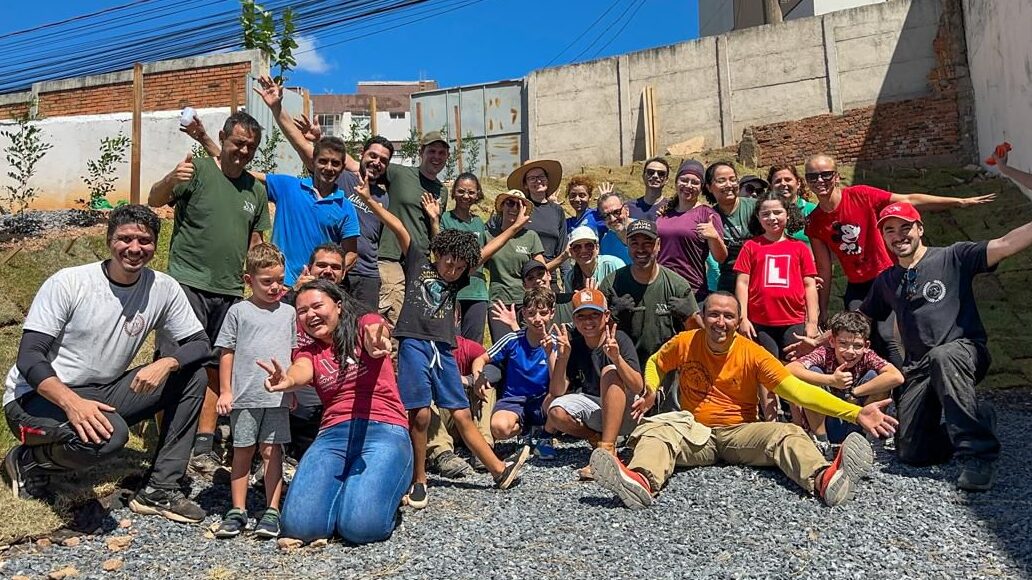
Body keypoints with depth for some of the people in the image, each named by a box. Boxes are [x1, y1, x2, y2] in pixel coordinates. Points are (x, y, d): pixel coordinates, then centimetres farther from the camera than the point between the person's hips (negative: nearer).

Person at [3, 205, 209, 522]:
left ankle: (159, 490, -6)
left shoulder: (163, 289, -4)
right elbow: (29, 358, -19)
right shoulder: (67, 283, -14)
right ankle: (30, 459, 0)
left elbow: (201, 344, -2)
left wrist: (165, 363, -25)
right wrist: (72, 402, -37)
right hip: (37, 398, -5)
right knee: (109, 434, -36)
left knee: (193, 377, -12)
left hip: (101, 395, 5)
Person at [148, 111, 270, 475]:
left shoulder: (256, 190, 14)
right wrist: (170, 181, -33)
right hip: (188, 283, -5)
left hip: (230, 291, 5)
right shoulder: (198, 170, -2)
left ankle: (203, 445, 16)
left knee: (215, 368, 8)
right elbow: (154, 201, -11)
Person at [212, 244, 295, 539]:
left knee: (271, 450, 2)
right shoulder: (238, 311, 2)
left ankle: (272, 511, 8)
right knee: (242, 451, 8)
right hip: (244, 396, -1)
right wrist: (225, 391, 0)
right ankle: (237, 510, 18)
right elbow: (226, 352, 3)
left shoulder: (288, 312, 10)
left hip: (277, 396, 1)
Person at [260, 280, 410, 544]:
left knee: (361, 526, -24)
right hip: (332, 435, 4)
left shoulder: (365, 324, 7)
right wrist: (288, 380, -36)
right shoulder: (308, 352, 16)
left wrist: (376, 344, -46)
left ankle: (386, 492, 11)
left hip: (383, 431, -4)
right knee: (299, 526, -18)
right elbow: (301, 372, -9)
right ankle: (347, 490, 14)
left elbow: (376, 330, -20)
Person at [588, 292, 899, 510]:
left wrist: (856, 413, -23)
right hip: (694, 432, 0)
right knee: (656, 431, -29)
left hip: (740, 433, 0)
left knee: (787, 433, -27)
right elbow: (655, 363, 17)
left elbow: (797, 389, -13)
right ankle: (641, 480, -62)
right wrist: (649, 391, -6)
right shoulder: (684, 343, -2)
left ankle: (825, 479, -58)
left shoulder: (752, 353, -6)